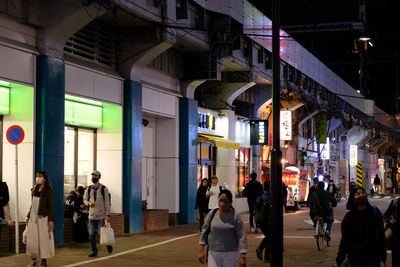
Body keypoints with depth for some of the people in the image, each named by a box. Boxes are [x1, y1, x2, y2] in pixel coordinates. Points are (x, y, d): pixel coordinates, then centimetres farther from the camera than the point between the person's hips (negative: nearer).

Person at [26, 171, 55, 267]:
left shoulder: (48, 191, -7)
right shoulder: (34, 190, 12)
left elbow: (51, 206, -9)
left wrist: (51, 220, -15)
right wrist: (29, 216, 17)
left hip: (43, 217, -6)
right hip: (33, 217, 6)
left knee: (43, 239, -1)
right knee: (31, 239, 3)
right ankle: (33, 259, 12)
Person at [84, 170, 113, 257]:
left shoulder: (104, 189, -5)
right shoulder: (88, 189, 7)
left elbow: (107, 202, -6)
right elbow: (85, 199, 16)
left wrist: (107, 214, -12)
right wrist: (88, 203, -8)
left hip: (101, 216, -4)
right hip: (92, 215, 4)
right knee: (91, 234, 0)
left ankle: (108, 245, 24)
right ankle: (94, 251, 13)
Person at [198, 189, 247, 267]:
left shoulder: (236, 216, -6)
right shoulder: (211, 214, 3)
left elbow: (242, 237, -8)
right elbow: (204, 232, 9)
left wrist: (243, 257, -13)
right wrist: (201, 250, 3)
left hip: (230, 255, -2)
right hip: (213, 254, 2)